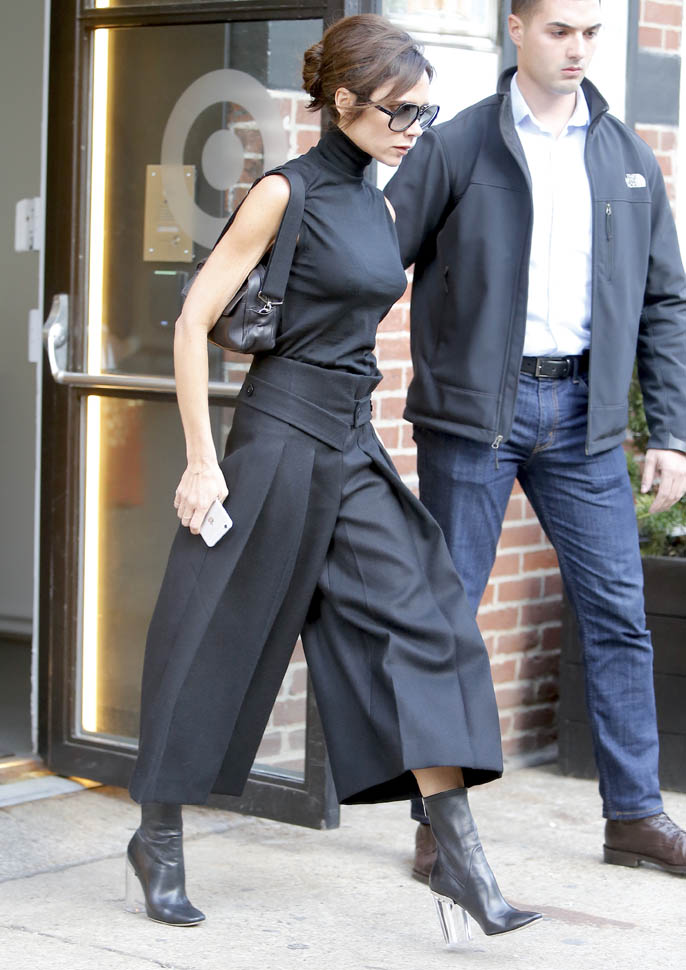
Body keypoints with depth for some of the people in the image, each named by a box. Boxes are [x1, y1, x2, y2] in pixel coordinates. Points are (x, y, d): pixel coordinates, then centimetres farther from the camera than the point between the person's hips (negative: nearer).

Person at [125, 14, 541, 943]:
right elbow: (193, 322, -11)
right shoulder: (286, 192, -9)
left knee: (423, 623, -5)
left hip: (354, 448, 7)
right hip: (279, 438, -7)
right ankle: (158, 840, 21)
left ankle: (457, 855, -6)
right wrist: (202, 462, -13)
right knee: (219, 643, 4)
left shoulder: (379, 208, 12)